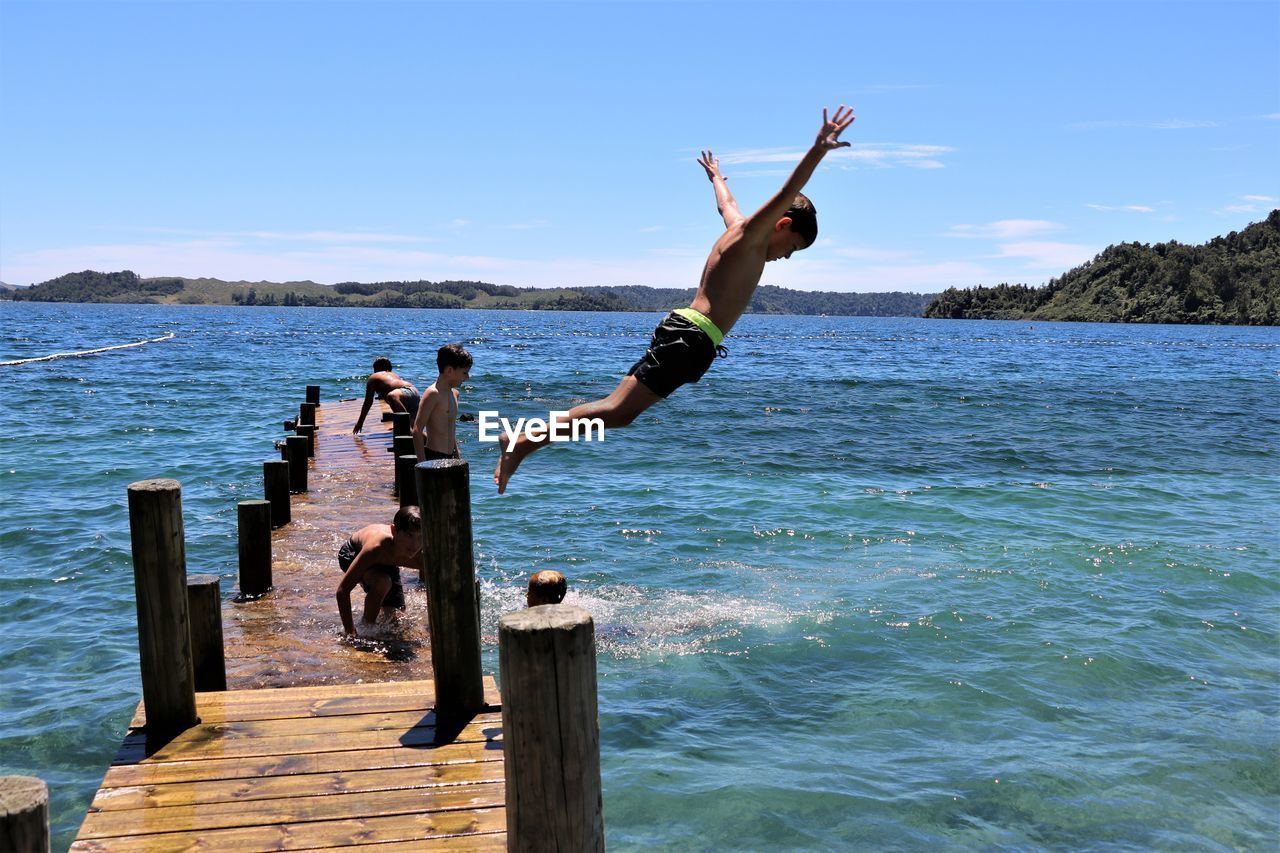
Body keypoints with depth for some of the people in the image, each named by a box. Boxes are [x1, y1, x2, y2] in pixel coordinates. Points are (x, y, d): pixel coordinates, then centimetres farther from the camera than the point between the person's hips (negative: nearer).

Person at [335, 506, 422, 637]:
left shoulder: (420, 555, -35)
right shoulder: (376, 547, -45)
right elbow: (342, 590, -40)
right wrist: (350, 632, -41)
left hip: (386, 562, 4)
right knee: (382, 582, -34)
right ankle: (367, 625, -8)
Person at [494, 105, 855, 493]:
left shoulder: (739, 227, 25)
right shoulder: (751, 232, -1)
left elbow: (725, 201, 46)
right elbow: (786, 196, -17)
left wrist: (716, 176, 66)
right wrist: (819, 150, -27)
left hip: (681, 332, 10)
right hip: (692, 338, -10)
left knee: (619, 409, 6)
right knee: (618, 409, -16)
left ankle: (526, 436, 4)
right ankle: (524, 442, -20)